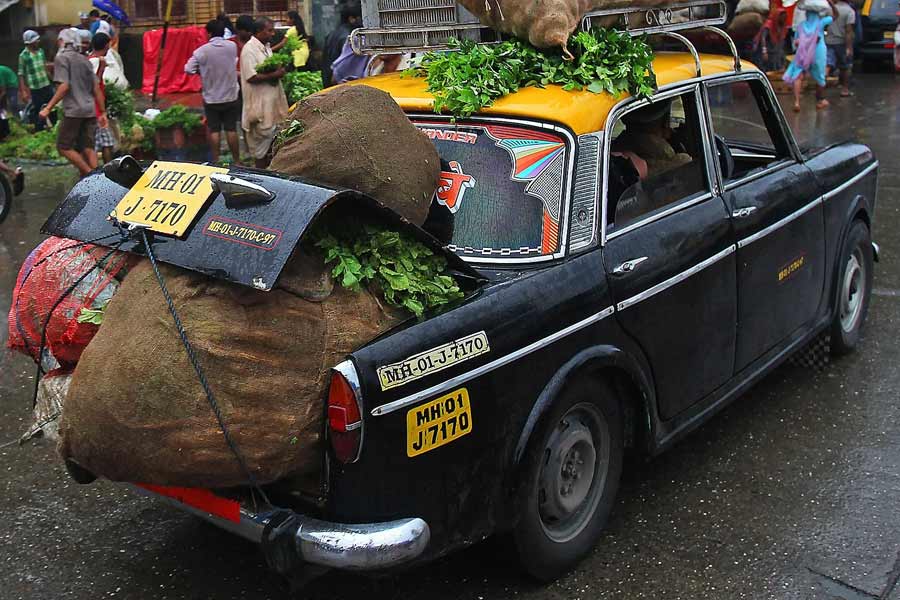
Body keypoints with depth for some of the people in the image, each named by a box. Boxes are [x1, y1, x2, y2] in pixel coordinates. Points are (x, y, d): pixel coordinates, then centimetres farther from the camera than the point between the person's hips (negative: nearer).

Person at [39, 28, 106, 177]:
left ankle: (90, 174, -8)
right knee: (88, 147, 7)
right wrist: (103, 112, 15)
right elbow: (97, 88, 12)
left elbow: (64, 86, -14)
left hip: (73, 111, -6)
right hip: (90, 110, 6)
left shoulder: (61, 58, -4)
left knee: (64, 146, 2)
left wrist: (48, 108, -13)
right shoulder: (84, 59, 15)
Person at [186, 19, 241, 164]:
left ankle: (216, 161, 12)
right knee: (231, 130, 8)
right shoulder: (232, 47, -6)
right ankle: (236, 161, 14)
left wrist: (204, 71, 6)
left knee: (214, 131, 8)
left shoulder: (202, 51, -12)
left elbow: (188, 69, -9)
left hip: (211, 98, -1)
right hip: (230, 96, 1)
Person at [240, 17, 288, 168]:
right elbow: (251, 77, -22)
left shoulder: (266, 47, 13)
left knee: (272, 138, 12)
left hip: (272, 100, 9)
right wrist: (273, 75, -19)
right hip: (260, 103, -9)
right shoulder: (249, 49, -15)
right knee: (262, 139, -3)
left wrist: (279, 70, 3)